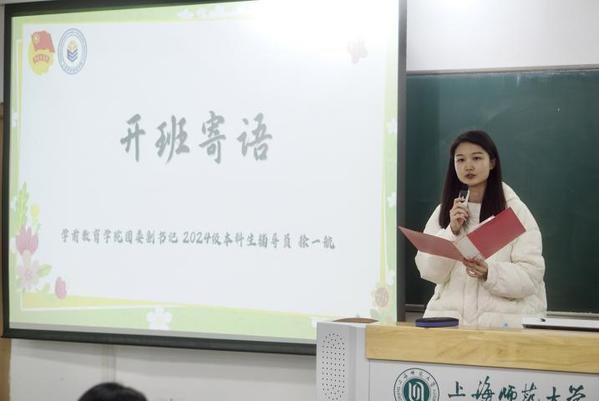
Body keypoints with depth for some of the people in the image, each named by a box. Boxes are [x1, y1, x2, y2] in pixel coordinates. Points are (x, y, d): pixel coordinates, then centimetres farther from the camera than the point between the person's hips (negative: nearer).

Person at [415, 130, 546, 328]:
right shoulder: (444, 211, 12)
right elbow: (429, 272, 5)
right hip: (449, 317, 2)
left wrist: (489, 273, -22)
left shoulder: (515, 211, 2)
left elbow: (531, 274, -4)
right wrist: (452, 231, -9)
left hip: (503, 319, -2)